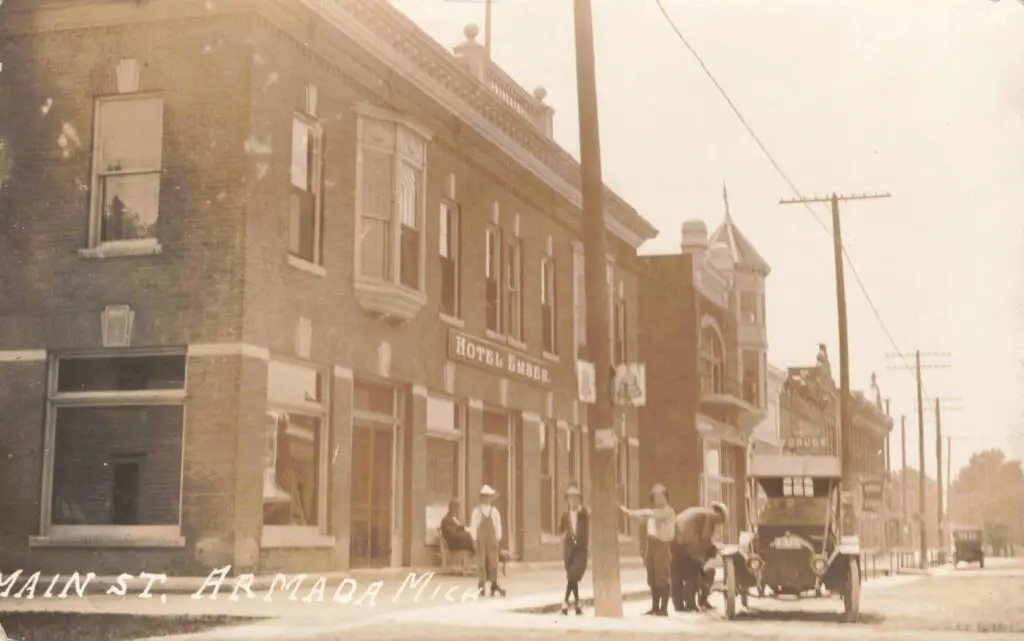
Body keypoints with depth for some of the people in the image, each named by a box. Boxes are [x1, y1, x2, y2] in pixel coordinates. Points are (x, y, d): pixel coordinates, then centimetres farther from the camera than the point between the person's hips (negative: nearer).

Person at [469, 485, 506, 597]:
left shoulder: (494, 511, 1)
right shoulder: (476, 511, -3)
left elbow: (498, 525, 3)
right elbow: (473, 526, -3)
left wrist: (498, 539, -1)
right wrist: (474, 539, -7)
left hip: (492, 540, 1)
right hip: (480, 539, -1)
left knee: (493, 562, 2)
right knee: (481, 562, 1)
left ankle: (494, 585, 9)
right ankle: (482, 586, 7)